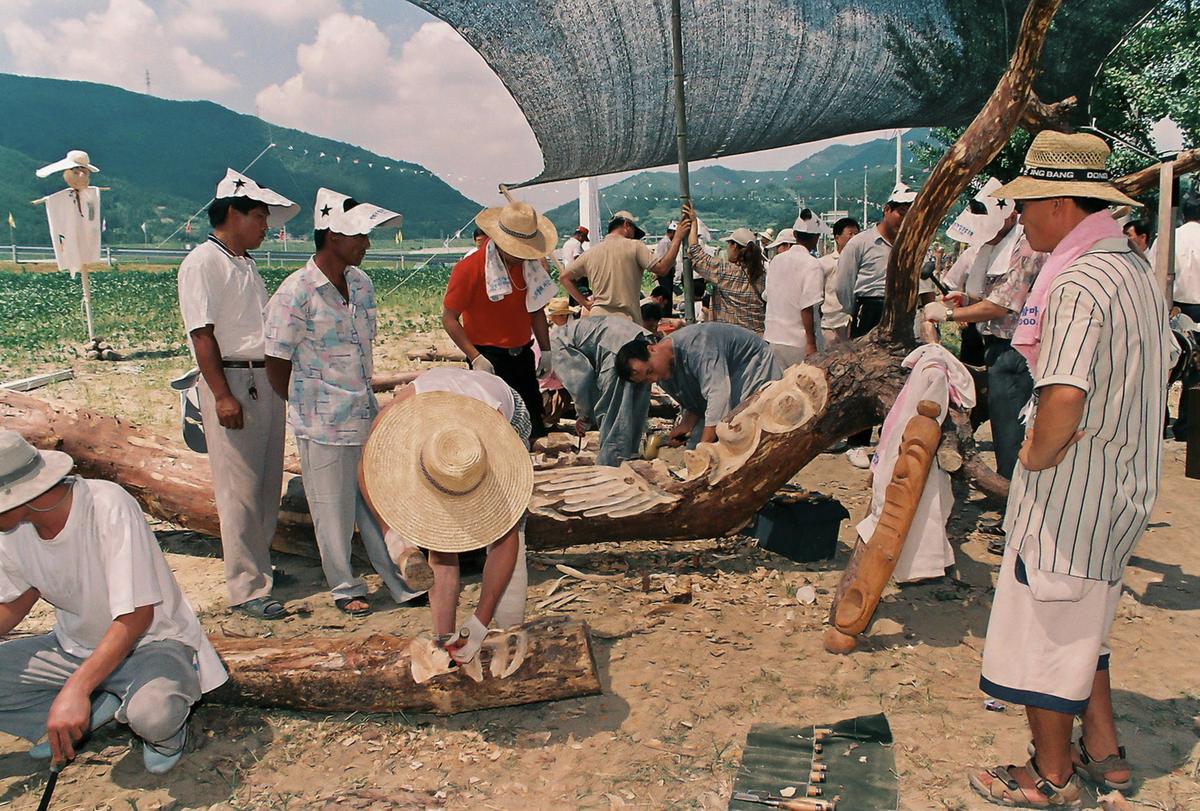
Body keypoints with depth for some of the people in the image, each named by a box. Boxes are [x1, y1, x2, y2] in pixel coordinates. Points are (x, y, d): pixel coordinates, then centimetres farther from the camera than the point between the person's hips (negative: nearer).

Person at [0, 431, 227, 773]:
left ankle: (164, 729, -1)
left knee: (152, 715, -37)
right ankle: (95, 708, 0)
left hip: (150, 639, -6)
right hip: (75, 645, 7)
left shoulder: (109, 507, -28)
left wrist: (76, 688, -34)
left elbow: (137, 615, -27)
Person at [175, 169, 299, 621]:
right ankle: (247, 590, 1)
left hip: (266, 381, 9)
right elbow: (202, 333, -15)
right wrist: (222, 396, -20)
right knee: (239, 490, -5)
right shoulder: (203, 263, -8)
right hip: (231, 382, -9)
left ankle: (258, 564, 27)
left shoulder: (246, 264, 18)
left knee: (268, 485, 14)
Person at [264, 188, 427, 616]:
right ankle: (344, 588, 27)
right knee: (335, 513, 8)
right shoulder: (295, 295, -16)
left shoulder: (362, 284, 5)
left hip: (367, 416, 6)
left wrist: (363, 397, 13)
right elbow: (276, 368, -10)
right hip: (323, 426, -6)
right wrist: (311, 409, 1)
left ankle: (402, 580, 25)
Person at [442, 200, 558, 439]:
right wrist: (476, 359, -20)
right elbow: (449, 319, -13)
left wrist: (545, 351, 11)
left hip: (523, 355, 6)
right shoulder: (470, 269, -16)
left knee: (536, 426, 11)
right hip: (490, 358, -6)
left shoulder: (531, 263, 2)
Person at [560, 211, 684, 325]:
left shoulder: (591, 252, 12)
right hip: (626, 319, -5)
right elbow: (662, 269, -8)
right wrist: (677, 238, 1)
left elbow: (564, 277, 14)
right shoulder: (634, 246, -2)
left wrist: (585, 303, 13)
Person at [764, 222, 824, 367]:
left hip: (772, 337, 6)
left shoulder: (776, 260, 8)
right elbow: (807, 307, -18)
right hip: (797, 341, -6)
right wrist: (811, 344, -14)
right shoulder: (812, 265, -12)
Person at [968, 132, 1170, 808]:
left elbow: (1063, 400, -38)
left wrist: (1036, 455, -19)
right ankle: (1103, 751, 37)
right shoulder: (1136, 267, 9)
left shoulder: (1078, 283, -23)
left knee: (1045, 627, 6)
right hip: (1124, 483, 10)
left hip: (1071, 489, -10)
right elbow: (1161, 366, 21)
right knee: (1081, 622, 24)